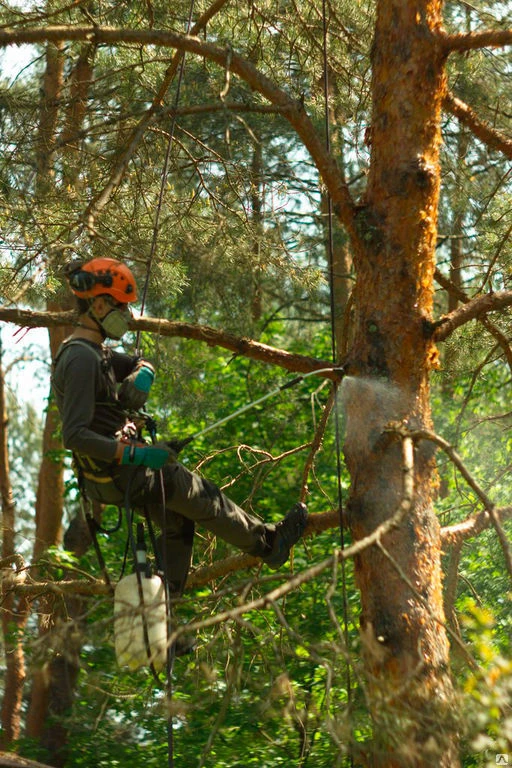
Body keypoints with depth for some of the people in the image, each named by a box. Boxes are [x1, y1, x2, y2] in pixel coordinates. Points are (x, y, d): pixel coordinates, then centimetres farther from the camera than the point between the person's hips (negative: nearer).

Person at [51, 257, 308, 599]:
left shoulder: (94, 350, 9)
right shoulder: (81, 360, -24)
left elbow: (140, 363, 24)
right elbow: (75, 435, -30)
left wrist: (141, 374, -3)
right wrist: (136, 453, -32)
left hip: (116, 469, 10)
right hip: (119, 475, -10)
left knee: (178, 520, 24)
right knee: (205, 497, 5)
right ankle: (268, 542, 22)